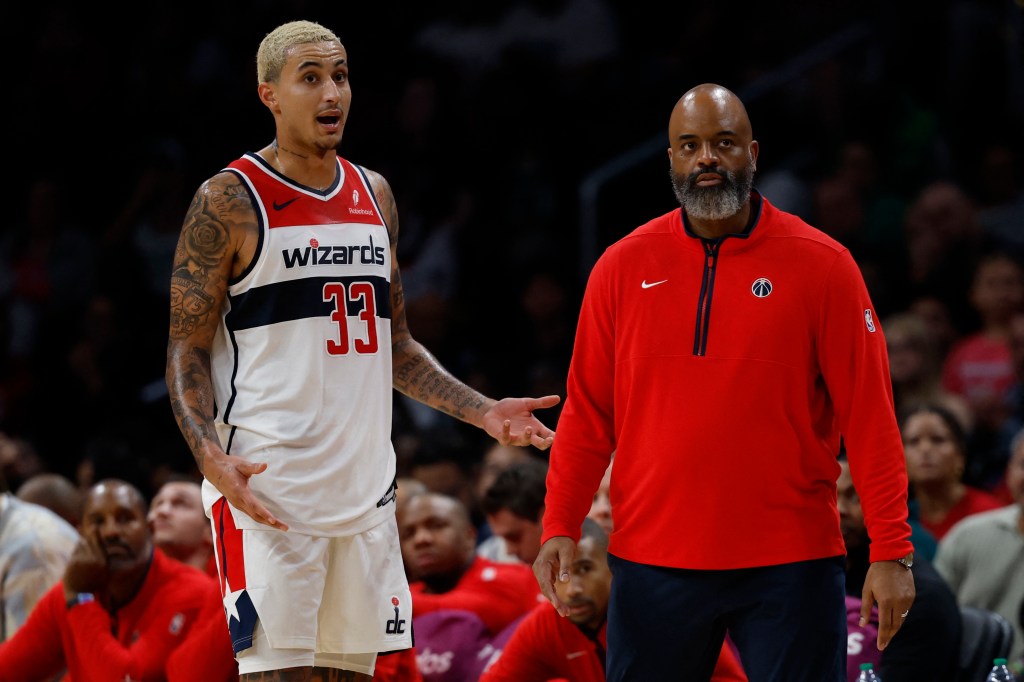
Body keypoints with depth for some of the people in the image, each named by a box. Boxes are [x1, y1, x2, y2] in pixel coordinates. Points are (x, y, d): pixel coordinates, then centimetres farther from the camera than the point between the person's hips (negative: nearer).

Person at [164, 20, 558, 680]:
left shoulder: (374, 195, 14)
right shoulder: (230, 200, -5)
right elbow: (187, 352, -6)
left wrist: (484, 412, 10)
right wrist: (213, 458, -23)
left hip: (365, 488, 6)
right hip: (268, 490, -6)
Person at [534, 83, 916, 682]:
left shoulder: (822, 266, -1)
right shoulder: (624, 267, 6)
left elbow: (868, 417, -3)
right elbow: (588, 413, 9)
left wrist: (892, 552, -8)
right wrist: (561, 528, -1)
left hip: (790, 566, -2)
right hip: (652, 561, 2)